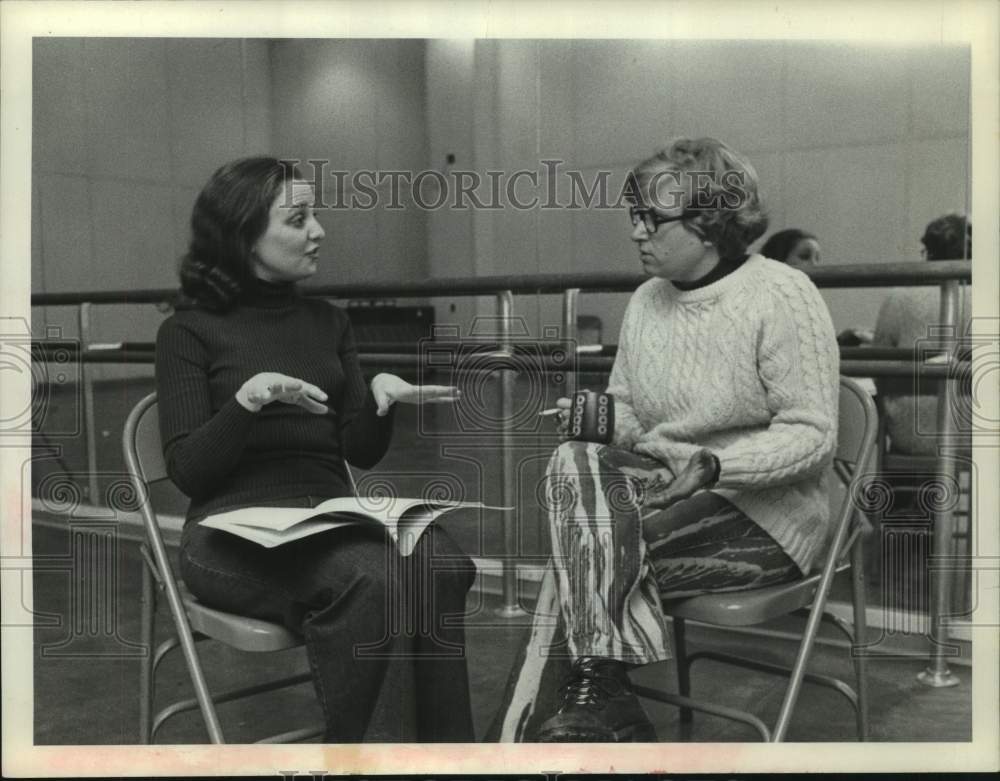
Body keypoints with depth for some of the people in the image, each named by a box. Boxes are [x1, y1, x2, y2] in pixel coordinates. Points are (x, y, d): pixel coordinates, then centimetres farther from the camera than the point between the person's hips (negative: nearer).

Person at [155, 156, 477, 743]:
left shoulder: (327, 322, 16)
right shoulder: (189, 332, 3)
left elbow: (361, 452, 12)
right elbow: (187, 469, -5)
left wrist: (381, 398, -8)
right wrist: (248, 400, -19)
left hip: (331, 513, 4)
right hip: (236, 531, -4)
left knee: (443, 565, -29)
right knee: (371, 577, -35)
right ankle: (344, 748, -15)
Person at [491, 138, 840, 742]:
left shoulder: (782, 295, -9)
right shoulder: (646, 301, 10)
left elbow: (812, 435, -13)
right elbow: (627, 414, 16)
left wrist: (714, 465, -27)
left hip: (761, 516, -6)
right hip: (666, 488, 6)